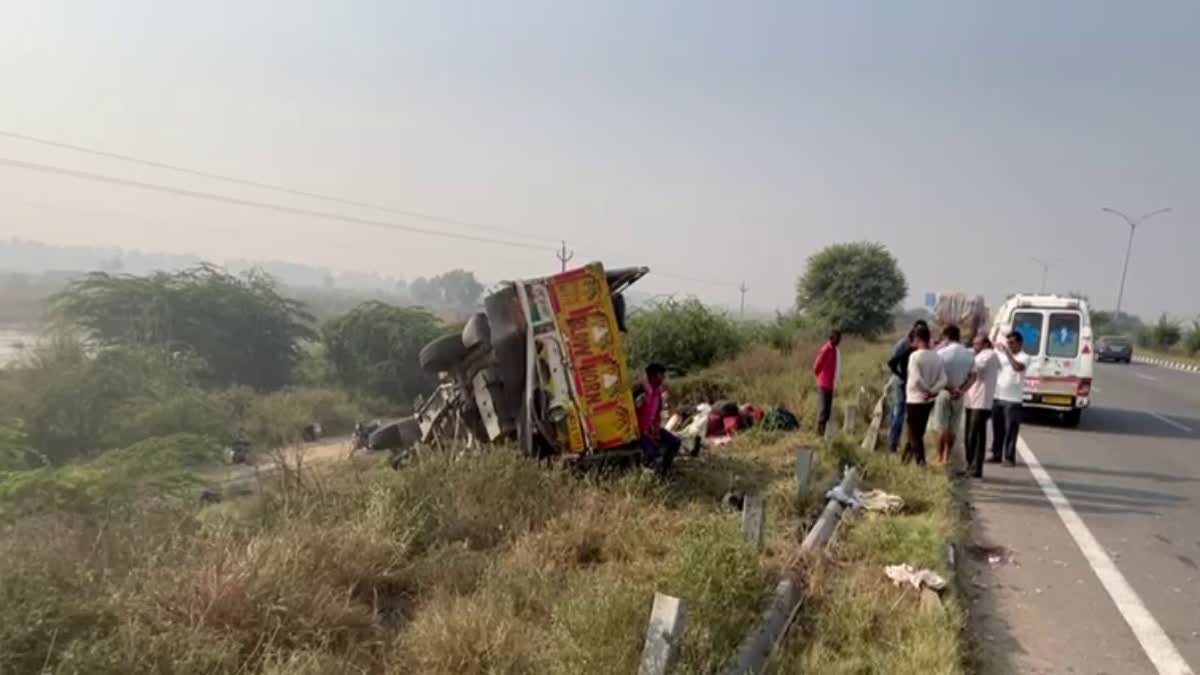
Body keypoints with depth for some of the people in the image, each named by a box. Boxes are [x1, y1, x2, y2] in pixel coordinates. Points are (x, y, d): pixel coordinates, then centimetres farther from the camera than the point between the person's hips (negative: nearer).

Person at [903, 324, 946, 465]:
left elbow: (917, 379, -24)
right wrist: (933, 391, -11)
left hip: (914, 400, -7)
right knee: (917, 433, 18)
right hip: (928, 401, 7)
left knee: (915, 435, 1)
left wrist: (928, 390, -10)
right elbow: (943, 379, -5)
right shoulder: (937, 357, 3)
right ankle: (905, 460, 30)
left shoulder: (915, 355, -16)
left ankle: (921, 463, -2)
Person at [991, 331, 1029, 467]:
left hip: (1013, 399, -5)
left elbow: (1017, 367, -25)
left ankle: (1009, 457, 5)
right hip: (998, 397, 5)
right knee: (997, 429, 10)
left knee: (1010, 430, -2)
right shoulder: (1002, 355, 10)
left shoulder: (1024, 357, -4)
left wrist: (1007, 352, -24)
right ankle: (996, 455, 19)